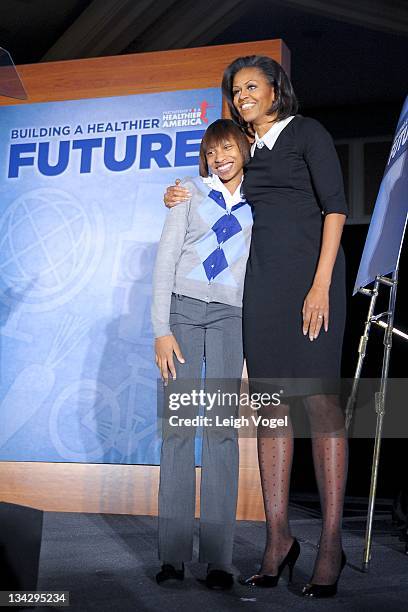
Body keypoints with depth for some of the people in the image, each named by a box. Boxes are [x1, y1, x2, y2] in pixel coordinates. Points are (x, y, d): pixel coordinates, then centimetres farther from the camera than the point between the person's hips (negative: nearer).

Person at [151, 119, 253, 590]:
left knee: (222, 429, -6)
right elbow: (165, 260, 4)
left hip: (231, 317, 1)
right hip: (183, 308, 0)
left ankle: (218, 558, -3)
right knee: (177, 426, -5)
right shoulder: (191, 192, 12)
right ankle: (173, 554, 0)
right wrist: (161, 329, -6)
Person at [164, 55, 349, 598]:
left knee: (320, 399, -9)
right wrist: (182, 199, 11)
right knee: (270, 403, 1)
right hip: (260, 281, 6)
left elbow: (335, 206, -4)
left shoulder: (307, 133, 6)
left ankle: (331, 543, -4)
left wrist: (322, 284, -15)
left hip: (308, 274, -6)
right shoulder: (246, 150, 23)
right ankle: (278, 537, 6)